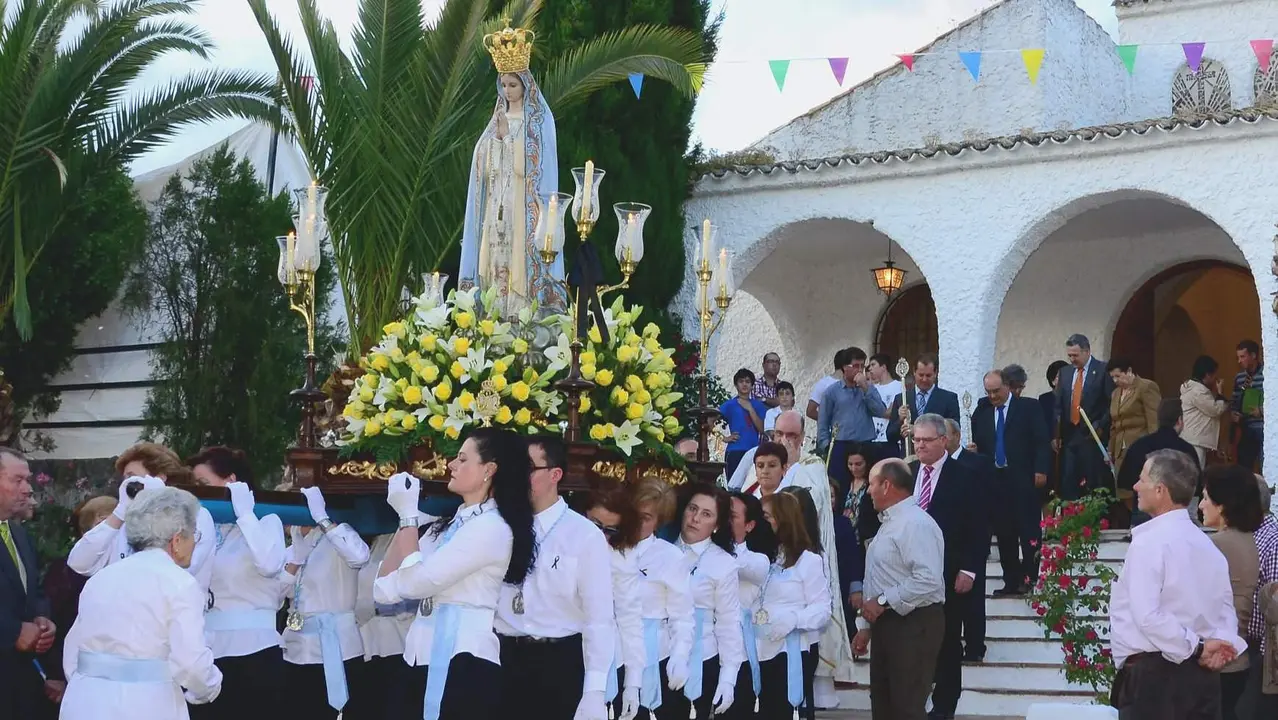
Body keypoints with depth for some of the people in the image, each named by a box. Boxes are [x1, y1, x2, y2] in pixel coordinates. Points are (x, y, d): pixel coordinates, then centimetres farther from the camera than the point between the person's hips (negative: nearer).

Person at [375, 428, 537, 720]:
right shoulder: (450, 524, 17)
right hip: (427, 662, 8)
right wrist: (405, 518, 3)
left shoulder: (491, 527, -11)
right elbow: (385, 590, 9)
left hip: (464, 664, -8)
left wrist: (408, 515, -7)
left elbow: (416, 583, -17)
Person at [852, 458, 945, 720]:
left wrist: (883, 601, -21)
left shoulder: (916, 524, -17)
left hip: (914, 625, -10)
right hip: (886, 624, 10)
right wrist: (866, 625, 19)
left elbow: (928, 581, -28)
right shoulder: (890, 522, 16)